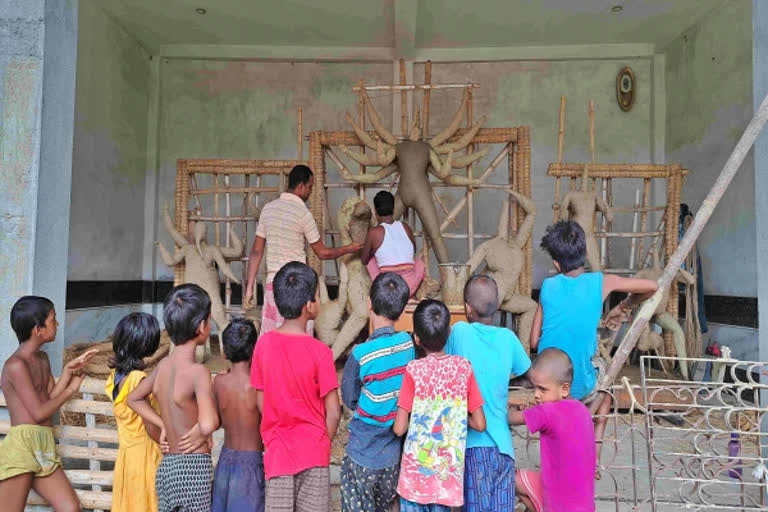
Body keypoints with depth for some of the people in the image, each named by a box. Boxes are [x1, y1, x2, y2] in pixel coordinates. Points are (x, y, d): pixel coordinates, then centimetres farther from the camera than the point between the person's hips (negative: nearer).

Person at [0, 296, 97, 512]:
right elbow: (39, 412, -11)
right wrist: (71, 389, 2)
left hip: (45, 449, 8)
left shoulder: (42, 359, 17)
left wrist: (68, 371, 6)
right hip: (21, 447, -8)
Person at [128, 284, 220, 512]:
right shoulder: (198, 371, -19)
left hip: (166, 466, 7)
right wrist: (199, 434, -11)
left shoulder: (163, 365, 3)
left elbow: (134, 399, 21)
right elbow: (208, 423, -33)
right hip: (193, 467, -7)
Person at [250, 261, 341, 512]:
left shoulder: (264, 344, -7)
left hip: (277, 451, 3)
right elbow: (333, 413, -13)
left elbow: (261, 402, 1)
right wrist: (324, 443, 6)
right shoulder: (319, 351, -18)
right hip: (313, 452, -3)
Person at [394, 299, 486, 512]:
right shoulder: (463, 366, -7)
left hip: (416, 468, -2)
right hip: (449, 469, 3)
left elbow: (399, 428, -14)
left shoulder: (414, 369, -14)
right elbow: (480, 424, -4)